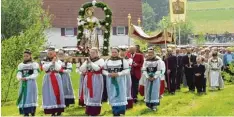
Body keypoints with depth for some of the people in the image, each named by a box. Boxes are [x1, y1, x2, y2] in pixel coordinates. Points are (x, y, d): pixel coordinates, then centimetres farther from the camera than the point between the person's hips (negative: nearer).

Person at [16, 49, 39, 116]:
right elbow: (18, 74, 7)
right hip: (23, 84, 4)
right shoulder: (21, 65, 16)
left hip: (31, 83, -4)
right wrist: (20, 78, -17)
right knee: (23, 98, -1)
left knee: (31, 98, -9)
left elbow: (35, 74, -7)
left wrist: (27, 78, -17)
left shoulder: (34, 64, 3)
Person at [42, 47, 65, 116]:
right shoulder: (45, 61, 8)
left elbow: (58, 68, -10)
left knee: (58, 92, -5)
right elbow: (44, 68, -10)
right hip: (48, 79, 1)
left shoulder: (58, 61, 6)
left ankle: (59, 111, 1)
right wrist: (51, 62, -12)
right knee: (50, 94, -3)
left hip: (56, 79, 0)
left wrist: (55, 61, -11)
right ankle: (52, 112, 0)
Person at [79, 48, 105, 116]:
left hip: (96, 80, -5)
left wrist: (90, 62, -12)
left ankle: (95, 112, -1)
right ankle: (89, 112, 16)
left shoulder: (100, 60, -1)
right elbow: (81, 69, 7)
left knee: (95, 95, -5)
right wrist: (86, 63, -5)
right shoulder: (87, 60, 14)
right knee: (88, 95, 8)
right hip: (88, 80, 5)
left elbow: (97, 68, -18)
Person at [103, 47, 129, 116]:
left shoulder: (123, 60, -2)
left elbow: (127, 70, -8)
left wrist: (118, 74, -19)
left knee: (120, 95, -5)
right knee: (113, 96, 5)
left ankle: (121, 112, 2)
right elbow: (104, 70, 10)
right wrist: (108, 74, -11)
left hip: (120, 81, -3)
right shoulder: (107, 61, 9)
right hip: (110, 81, 3)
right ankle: (115, 112, 12)